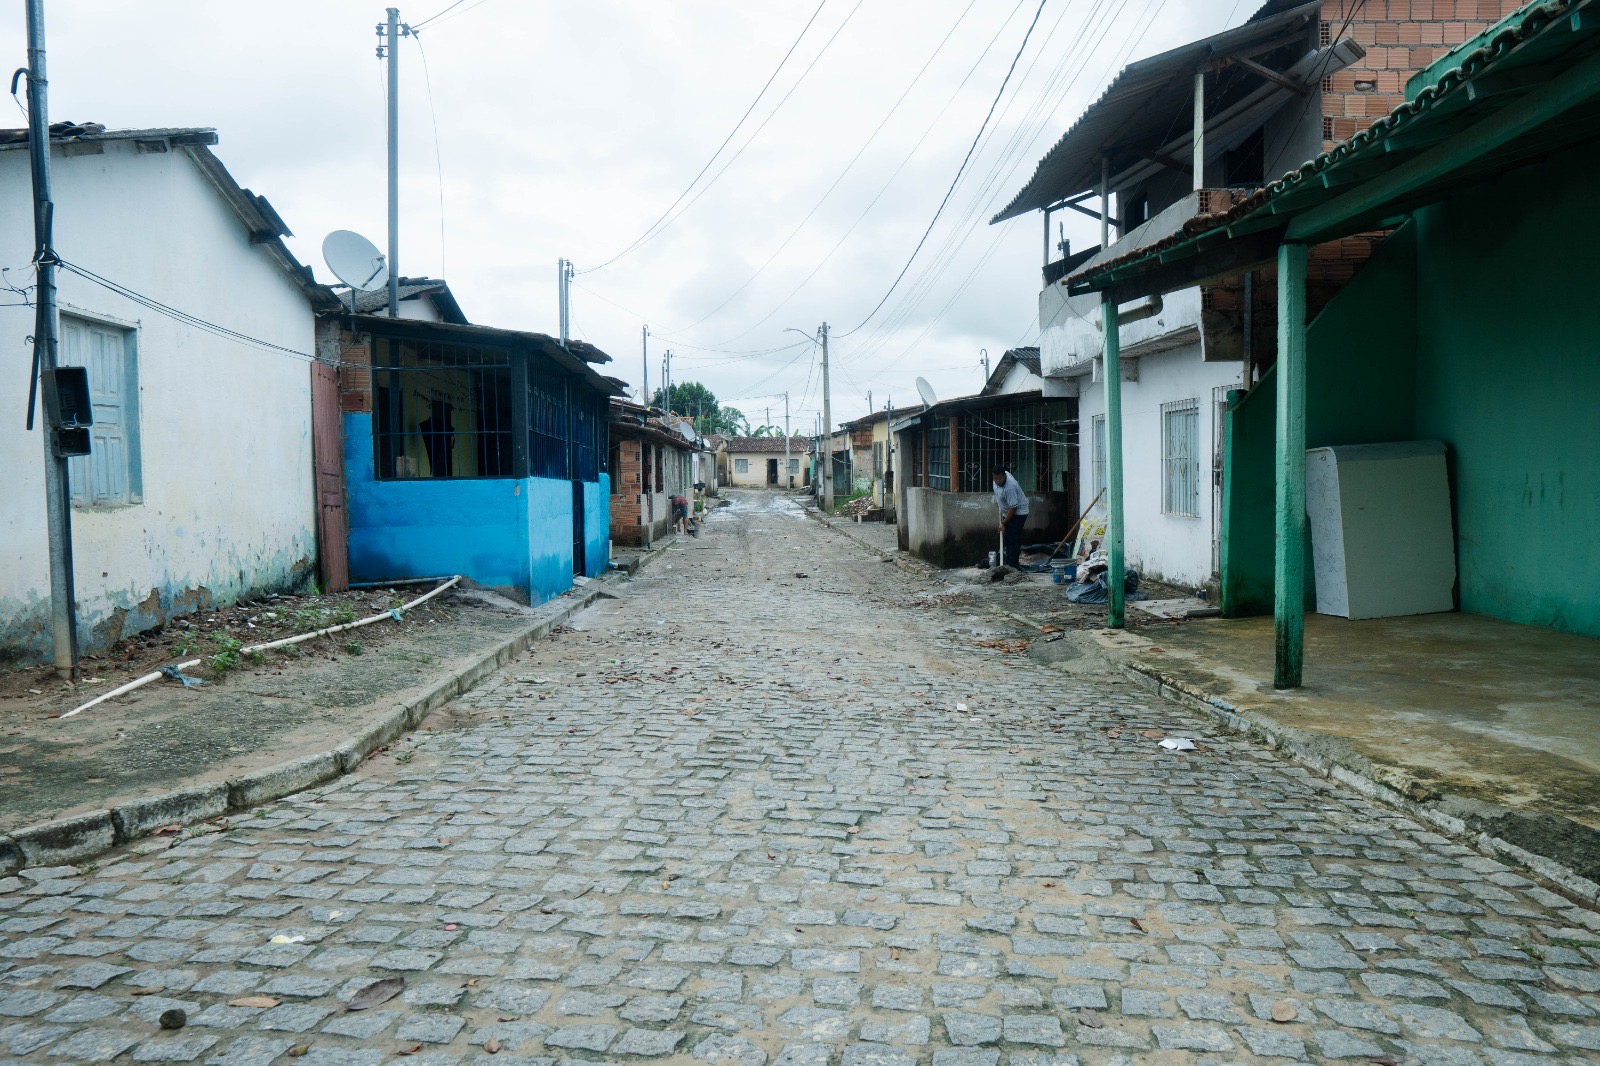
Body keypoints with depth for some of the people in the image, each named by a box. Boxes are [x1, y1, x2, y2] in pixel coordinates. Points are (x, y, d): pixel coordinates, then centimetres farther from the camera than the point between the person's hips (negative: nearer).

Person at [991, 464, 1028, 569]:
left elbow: (1013, 508, -29)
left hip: (1018, 512, -10)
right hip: (1007, 512, 10)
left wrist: (1003, 523, -23)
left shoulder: (1009, 487, -33)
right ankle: (1009, 562, 19)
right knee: (1007, 538, 12)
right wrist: (996, 499, 18)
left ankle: (1011, 565, -13)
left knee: (1013, 539, -12)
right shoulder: (1000, 477, -7)